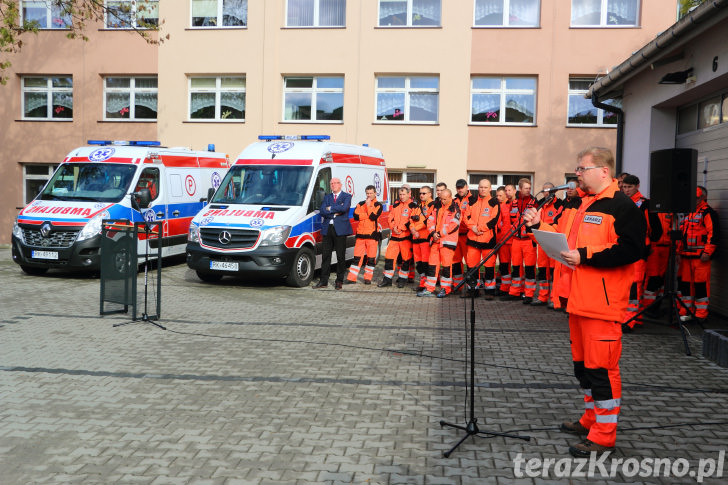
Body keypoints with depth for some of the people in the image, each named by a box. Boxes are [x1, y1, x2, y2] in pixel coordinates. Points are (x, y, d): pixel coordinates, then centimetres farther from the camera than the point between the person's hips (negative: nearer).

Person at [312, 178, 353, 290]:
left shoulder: (346, 196, 5)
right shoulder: (327, 197, 16)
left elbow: (344, 208, -16)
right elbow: (322, 211, 2)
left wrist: (330, 208, -6)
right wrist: (336, 212, -9)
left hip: (340, 229, -4)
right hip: (327, 229, 4)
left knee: (341, 256, 2)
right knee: (325, 255, 4)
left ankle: (339, 281, 11)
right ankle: (323, 281, 10)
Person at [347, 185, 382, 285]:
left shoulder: (378, 205, 3)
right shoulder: (360, 204, 13)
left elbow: (374, 217, -13)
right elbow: (355, 216, -3)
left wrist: (368, 205, -12)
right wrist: (368, 215, -10)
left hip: (372, 234, -2)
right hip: (360, 234, 3)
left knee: (371, 258, 1)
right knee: (357, 257, 2)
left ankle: (368, 278, 12)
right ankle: (352, 278, 4)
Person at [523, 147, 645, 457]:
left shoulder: (622, 207, -12)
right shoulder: (579, 204, 15)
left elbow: (631, 249, -22)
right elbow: (561, 236, 21)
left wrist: (585, 256, -23)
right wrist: (538, 225, 7)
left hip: (603, 303, -9)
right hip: (578, 299, 9)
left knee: (601, 366, -4)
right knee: (583, 362, 18)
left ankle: (603, 435, 7)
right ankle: (592, 418, 34)